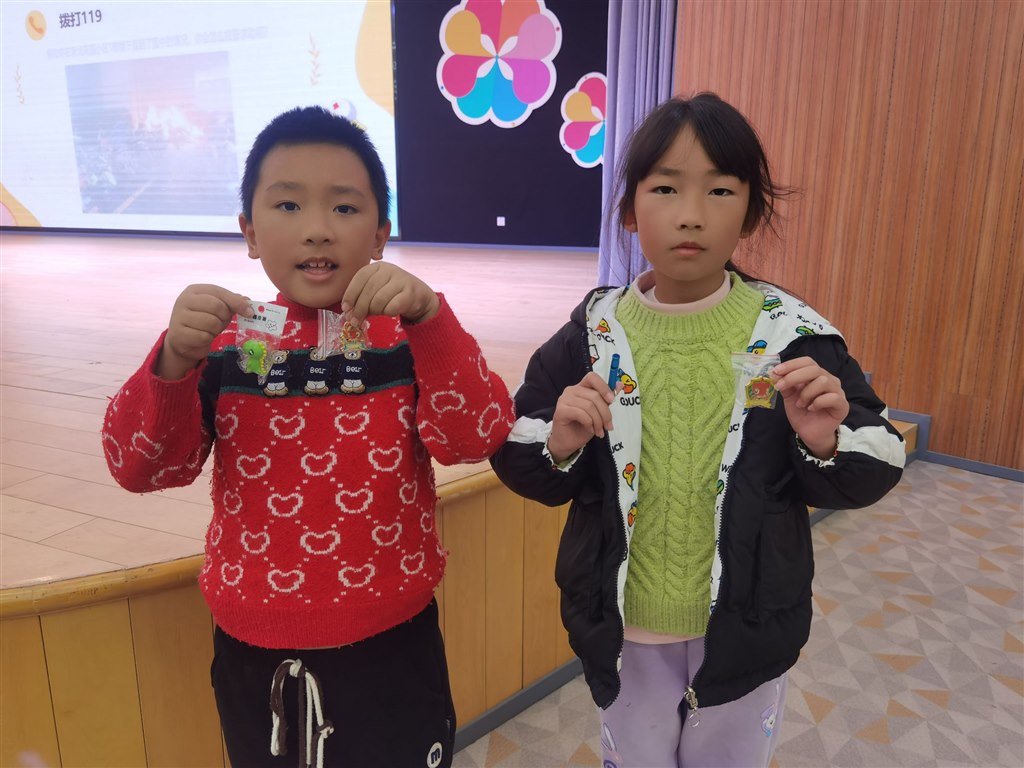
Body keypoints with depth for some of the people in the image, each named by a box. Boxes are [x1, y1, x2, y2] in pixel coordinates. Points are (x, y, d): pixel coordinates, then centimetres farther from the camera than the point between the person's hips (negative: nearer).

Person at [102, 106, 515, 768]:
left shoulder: (409, 338, -9)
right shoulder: (226, 342, -5)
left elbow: (476, 438, -20)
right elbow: (141, 467, -9)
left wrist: (428, 317, -33)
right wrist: (174, 362, -27)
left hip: (391, 645, -1)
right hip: (255, 655, 2)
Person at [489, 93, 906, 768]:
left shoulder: (793, 334, -12)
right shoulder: (593, 335, -11)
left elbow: (876, 467, -5)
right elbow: (519, 459, -5)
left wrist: (826, 443, -25)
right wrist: (558, 446, -25)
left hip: (747, 626, 0)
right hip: (623, 623, 0)